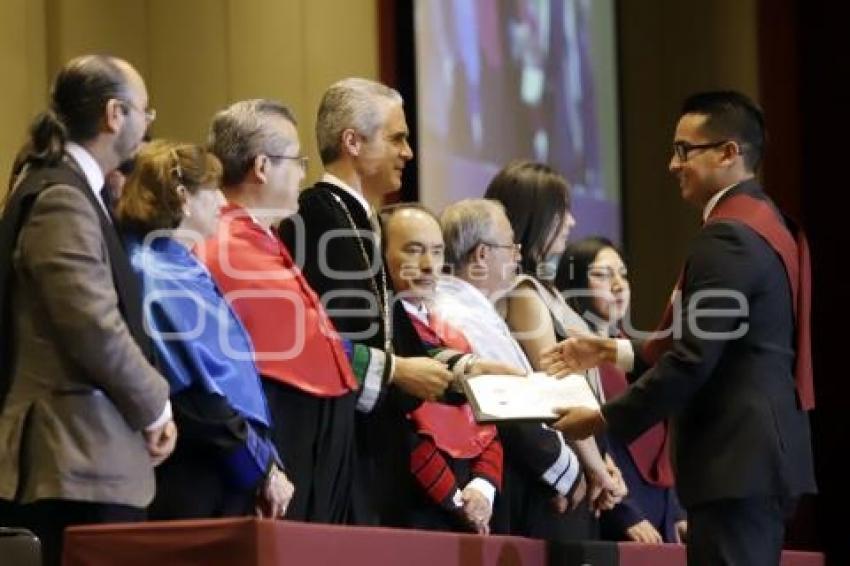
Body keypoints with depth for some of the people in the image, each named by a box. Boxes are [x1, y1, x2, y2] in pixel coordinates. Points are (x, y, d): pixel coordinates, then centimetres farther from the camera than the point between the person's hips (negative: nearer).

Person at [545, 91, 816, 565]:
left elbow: (693, 360, -20)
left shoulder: (728, 236, -15)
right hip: (762, 450, 11)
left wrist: (606, 420, -13)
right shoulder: (763, 223, 18)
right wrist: (619, 352, 16)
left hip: (737, 457, -11)